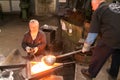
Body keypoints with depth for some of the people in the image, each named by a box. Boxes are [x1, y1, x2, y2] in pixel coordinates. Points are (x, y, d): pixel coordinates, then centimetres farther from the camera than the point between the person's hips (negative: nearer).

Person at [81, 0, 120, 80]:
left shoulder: (99, 10, 0)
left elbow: (93, 32, 0)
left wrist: (86, 47, 11)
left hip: (110, 38, -6)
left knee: (98, 56, 15)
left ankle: (90, 74, 35)